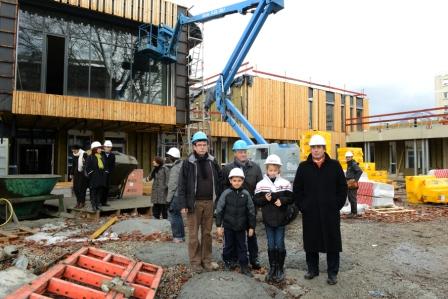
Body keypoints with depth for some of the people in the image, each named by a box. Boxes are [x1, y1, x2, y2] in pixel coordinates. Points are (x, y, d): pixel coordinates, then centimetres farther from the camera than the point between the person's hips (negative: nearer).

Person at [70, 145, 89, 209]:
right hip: (76, 174, 7)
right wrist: (71, 173, 21)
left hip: (83, 174, -7)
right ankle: (78, 202, 18)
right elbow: (73, 165, 21)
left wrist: (86, 172, -17)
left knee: (81, 188, -5)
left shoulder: (84, 155, -10)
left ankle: (82, 202, 7)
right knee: (75, 188, 5)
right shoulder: (74, 156, 11)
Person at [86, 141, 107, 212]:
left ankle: (97, 205, 18)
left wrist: (104, 173, 11)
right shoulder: (90, 157, -5)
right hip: (94, 178, -6)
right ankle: (93, 206, 2)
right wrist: (90, 174, -13)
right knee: (93, 191, -2)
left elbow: (104, 166, 21)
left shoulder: (102, 157, 15)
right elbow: (88, 167, -7)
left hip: (101, 177, 6)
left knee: (100, 191, 9)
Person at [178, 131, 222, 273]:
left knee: (207, 233, 11)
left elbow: (219, 181, 12)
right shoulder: (188, 163, -4)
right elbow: (182, 185, -5)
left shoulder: (212, 162, 6)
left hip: (209, 203, 3)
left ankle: (206, 260, 22)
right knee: (194, 234, 4)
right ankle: (195, 261, 17)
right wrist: (183, 204, -10)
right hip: (194, 203, -3)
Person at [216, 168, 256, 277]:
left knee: (242, 246, 9)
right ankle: (227, 261, 34)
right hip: (228, 225, -1)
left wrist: (251, 226, 2)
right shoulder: (226, 193, -8)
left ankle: (244, 266, 19)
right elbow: (219, 209, -4)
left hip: (241, 226, 1)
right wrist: (219, 225, -5)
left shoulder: (246, 194, -4)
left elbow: (251, 211, 1)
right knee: (229, 245, 13)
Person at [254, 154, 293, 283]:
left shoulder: (285, 183, -2)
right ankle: (272, 268, 24)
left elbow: (291, 199, 0)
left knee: (280, 244, 6)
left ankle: (280, 269, 21)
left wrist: (282, 201, -17)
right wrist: (265, 199, -19)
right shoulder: (261, 184, -1)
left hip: (281, 219, -1)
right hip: (268, 219, 1)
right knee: (271, 245, 10)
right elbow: (256, 201, -1)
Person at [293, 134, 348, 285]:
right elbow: (296, 189, 6)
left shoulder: (334, 165, 0)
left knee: (332, 243, 7)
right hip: (310, 213, 1)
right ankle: (312, 269, 27)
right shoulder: (303, 166, 3)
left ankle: (332, 272, 21)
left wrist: (337, 206, -2)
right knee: (311, 242, 11)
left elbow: (343, 188, 4)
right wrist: (302, 207, 0)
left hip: (330, 212, -1)